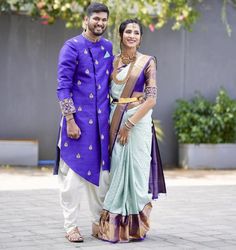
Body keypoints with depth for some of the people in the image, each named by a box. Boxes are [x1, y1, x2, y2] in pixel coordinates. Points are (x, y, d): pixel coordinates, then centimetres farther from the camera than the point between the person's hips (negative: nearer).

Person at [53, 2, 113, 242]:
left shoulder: (108, 48, 10)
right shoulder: (72, 47, -7)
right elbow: (63, 87, -10)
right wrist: (70, 121, -16)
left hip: (102, 120, 5)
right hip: (79, 119, -5)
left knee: (101, 171, 9)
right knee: (74, 171, 0)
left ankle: (100, 222, 20)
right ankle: (71, 226, 7)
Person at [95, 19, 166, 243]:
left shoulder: (147, 62, -2)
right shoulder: (113, 61, 10)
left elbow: (151, 99, -9)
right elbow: (108, 92, 15)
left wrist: (129, 124, -13)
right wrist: (113, 122, 2)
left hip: (138, 120, -4)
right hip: (115, 120, 4)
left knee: (135, 169, -2)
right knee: (117, 168, 5)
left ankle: (134, 226, 8)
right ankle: (114, 224, 13)